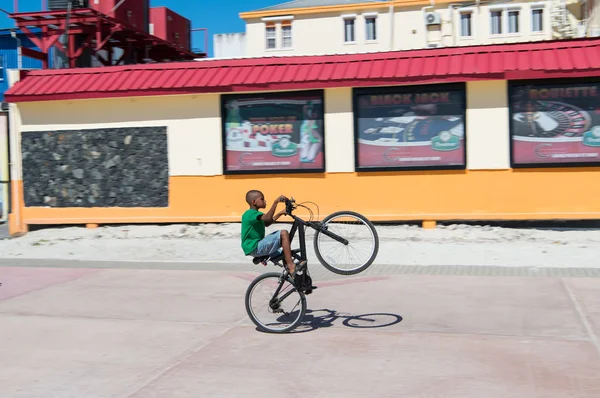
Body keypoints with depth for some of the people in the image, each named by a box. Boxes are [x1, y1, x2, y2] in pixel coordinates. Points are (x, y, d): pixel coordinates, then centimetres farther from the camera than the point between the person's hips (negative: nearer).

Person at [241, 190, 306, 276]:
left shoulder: (254, 214, 15)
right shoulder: (251, 214, -18)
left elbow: (267, 223, 24)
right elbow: (268, 218, -35)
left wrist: (280, 213, 16)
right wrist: (276, 201, -39)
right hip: (255, 248, -11)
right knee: (284, 234, -21)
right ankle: (291, 267, -23)